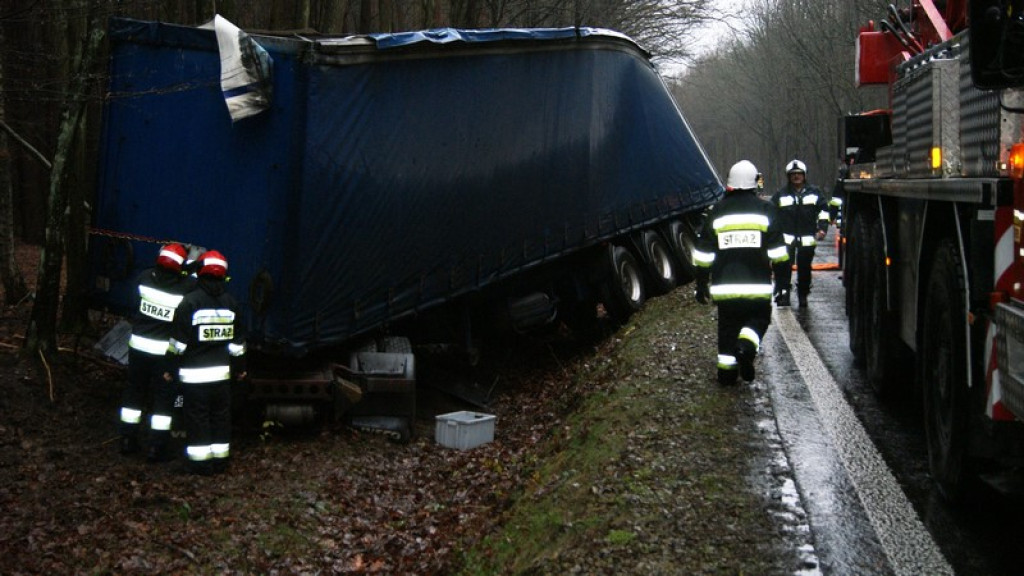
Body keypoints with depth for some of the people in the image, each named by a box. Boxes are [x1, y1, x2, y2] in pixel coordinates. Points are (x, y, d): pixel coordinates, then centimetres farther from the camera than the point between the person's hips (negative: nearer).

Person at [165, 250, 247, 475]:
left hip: (194, 373, -4)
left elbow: (179, 341, -9)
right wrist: (239, 368, 22)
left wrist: (172, 369, 0)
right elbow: (237, 341, 11)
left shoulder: (190, 302, -11)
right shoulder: (230, 302, 4)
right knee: (221, 417, 13)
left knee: (197, 418, 2)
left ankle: (201, 464, 5)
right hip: (222, 372, 4)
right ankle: (220, 461, 19)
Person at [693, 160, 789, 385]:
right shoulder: (765, 209, 1)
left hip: (724, 286, 2)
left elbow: (703, 254, 7)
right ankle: (747, 347, -14)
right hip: (757, 286, -1)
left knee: (728, 325, 12)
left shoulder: (717, 211, 6)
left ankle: (726, 369, 9)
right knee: (758, 319, 14)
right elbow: (777, 251, -1)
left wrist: (701, 285, 14)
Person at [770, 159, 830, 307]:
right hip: (786, 238, -1)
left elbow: (823, 210, 13)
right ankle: (783, 293, -6)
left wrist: (822, 228, 3)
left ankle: (803, 294, 21)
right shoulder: (780, 195, 6)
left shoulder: (814, 193, 9)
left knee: (804, 268, 8)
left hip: (807, 239, 2)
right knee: (784, 267, -12)